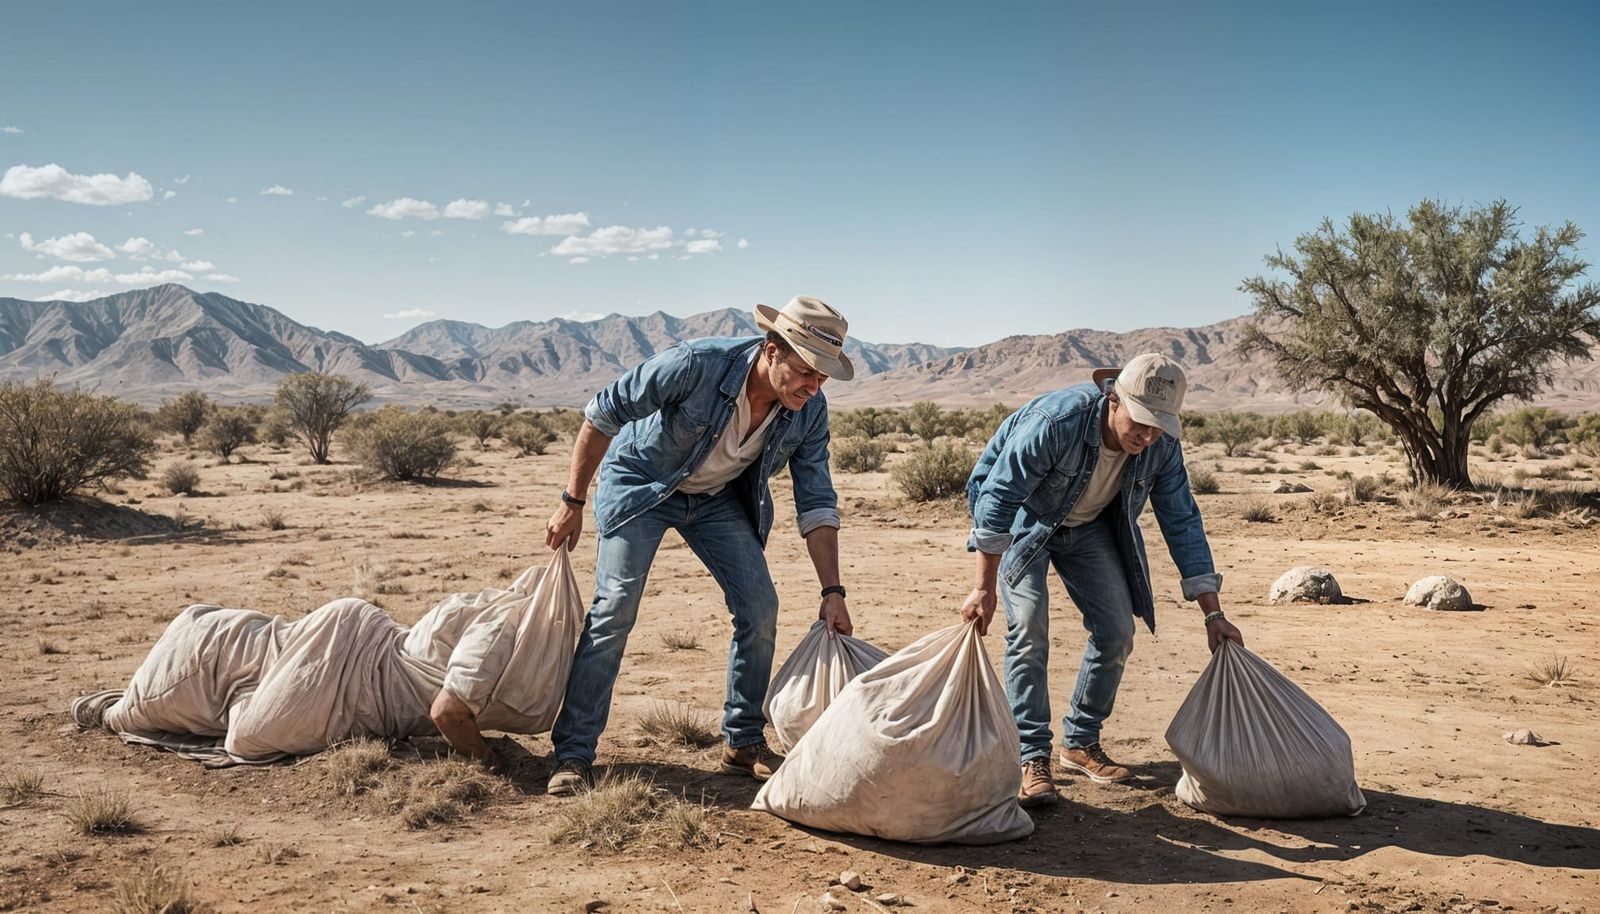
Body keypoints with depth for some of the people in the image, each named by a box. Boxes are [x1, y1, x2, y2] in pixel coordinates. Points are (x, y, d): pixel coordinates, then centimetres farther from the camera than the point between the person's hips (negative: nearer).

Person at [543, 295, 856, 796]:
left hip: (719, 497, 5)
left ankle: (743, 743, 12)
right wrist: (572, 503, -17)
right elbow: (603, 414, -23)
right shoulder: (696, 364, -35)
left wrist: (832, 592, -15)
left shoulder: (809, 409, -20)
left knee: (760, 609, -5)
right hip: (640, 482, -4)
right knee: (614, 610, -15)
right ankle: (573, 754, -5)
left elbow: (816, 502, -10)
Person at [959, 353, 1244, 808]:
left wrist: (1213, 614, -10)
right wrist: (984, 589, -33)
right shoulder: (1056, 421, -38)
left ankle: (1080, 742, 15)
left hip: (1087, 526, 5)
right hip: (1023, 520, -5)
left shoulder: (1161, 446, -21)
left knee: (1116, 630, -2)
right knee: (1029, 628, -19)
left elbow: (1182, 523, -10)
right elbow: (997, 500, -33)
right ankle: (1032, 759, -13)